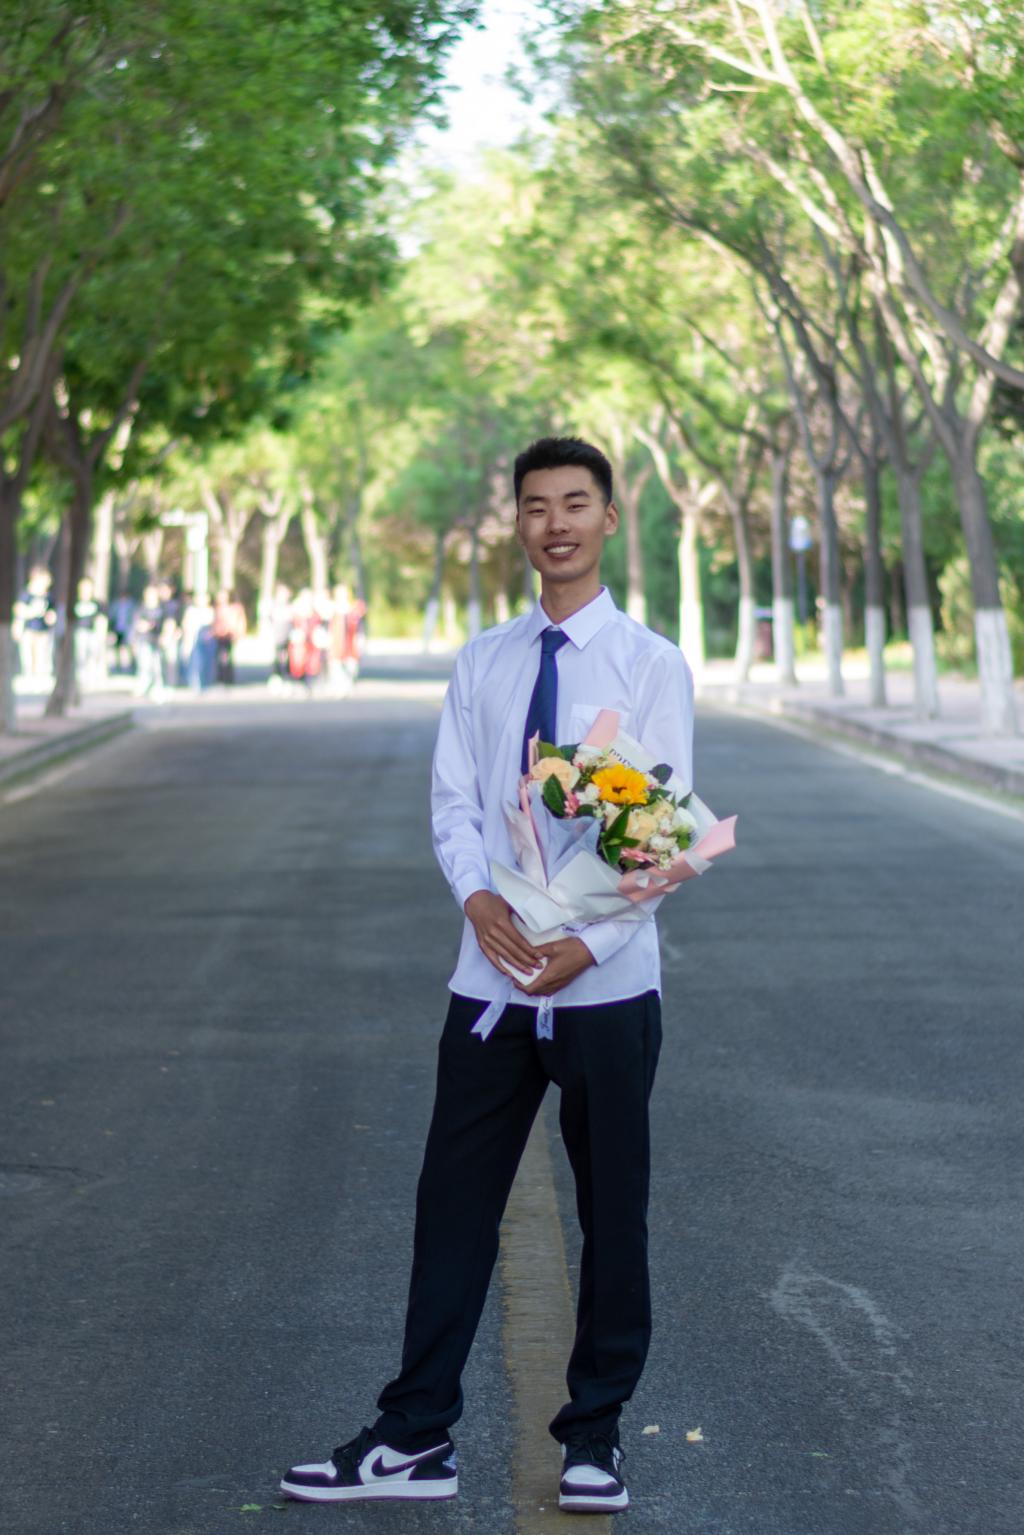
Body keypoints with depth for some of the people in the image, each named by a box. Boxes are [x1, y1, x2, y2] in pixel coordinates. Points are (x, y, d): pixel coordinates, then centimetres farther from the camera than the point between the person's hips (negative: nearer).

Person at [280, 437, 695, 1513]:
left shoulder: (650, 665, -4)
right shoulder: (482, 664, 8)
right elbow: (453, 802, 5)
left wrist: (592, 943, -18)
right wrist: (476, 894, -15)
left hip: (607, 984, -3)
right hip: (491, 979, 3)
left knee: (612, 1213, 8)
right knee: (454, 1208, 5)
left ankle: (594, 1435, 21)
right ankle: (415, 1440, 12)